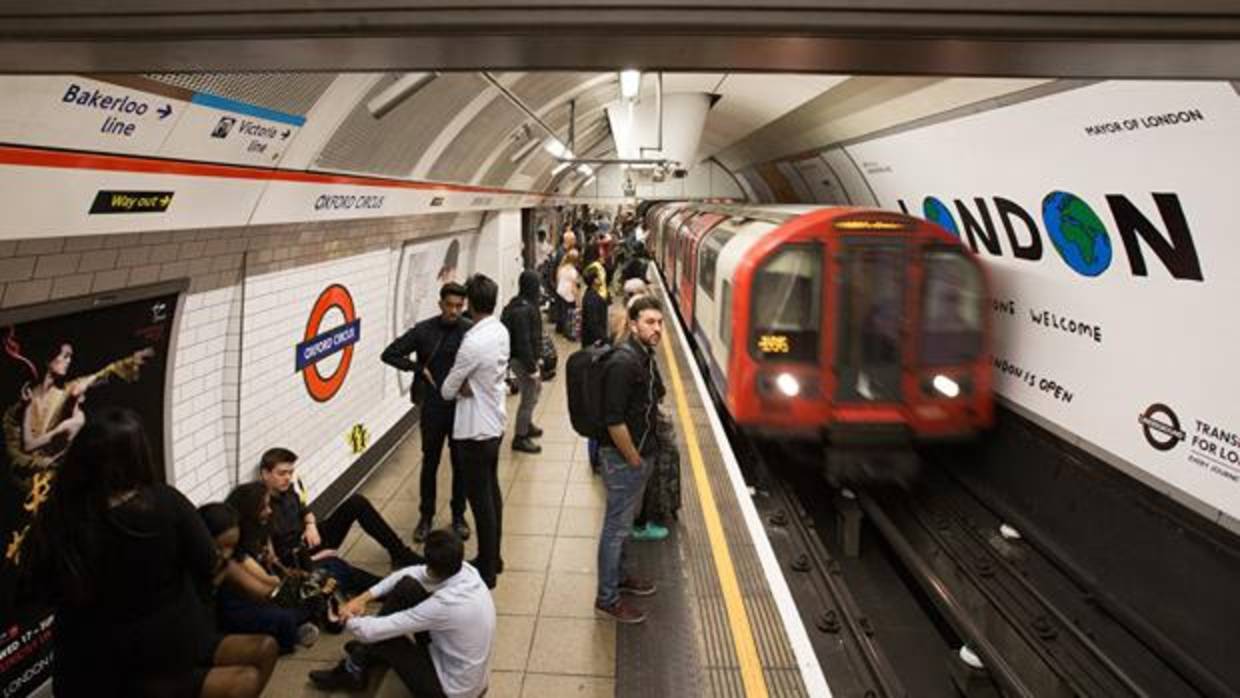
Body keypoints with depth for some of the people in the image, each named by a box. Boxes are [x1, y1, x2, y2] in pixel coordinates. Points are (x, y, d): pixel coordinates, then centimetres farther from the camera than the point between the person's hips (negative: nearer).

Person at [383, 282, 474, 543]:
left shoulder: (471, 331, -7)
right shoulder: (424, 330, -4)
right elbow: (389, 354, 0)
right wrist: (419, 368, -8)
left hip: (462, 407, 0)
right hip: (432, 407, 1)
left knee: (461, 463, 10)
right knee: (430, 462, 12)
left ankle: (458, 515, 27)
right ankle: (426, 516, 27)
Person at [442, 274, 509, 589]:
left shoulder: (473, 342, -25)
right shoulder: (501, 331, 0)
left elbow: (448, 390, -15)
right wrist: (472, 386, -9)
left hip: (475, 430, -9)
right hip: (495, 423, 9)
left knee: (480, 499, 2)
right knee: (491, 491, 19)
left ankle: (487, 570, 15)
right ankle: (493, 558, 33)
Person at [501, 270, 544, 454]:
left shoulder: (519, 305, 7)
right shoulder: (523, 310, -25)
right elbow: (523, 341, -26)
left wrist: (537, 358, 19)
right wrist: (531, 367, -22)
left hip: (524, 357, 11)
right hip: (523, 360, -11)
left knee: (536, 388, 27)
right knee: (529, 398, 1)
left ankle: (527, 425, 43)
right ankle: (520, 437, 14)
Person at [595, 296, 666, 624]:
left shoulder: (646, 356, 6)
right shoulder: (623, 362, -24)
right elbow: (613, 420, -26)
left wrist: (645, 454, 14)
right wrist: (634, 459, -16)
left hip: (640, 453, 9)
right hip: (622, 457, -9)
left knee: (625, 522, 23)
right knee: (617, 526, 3)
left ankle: (618, 576, 41)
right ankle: (607, 598, 17)